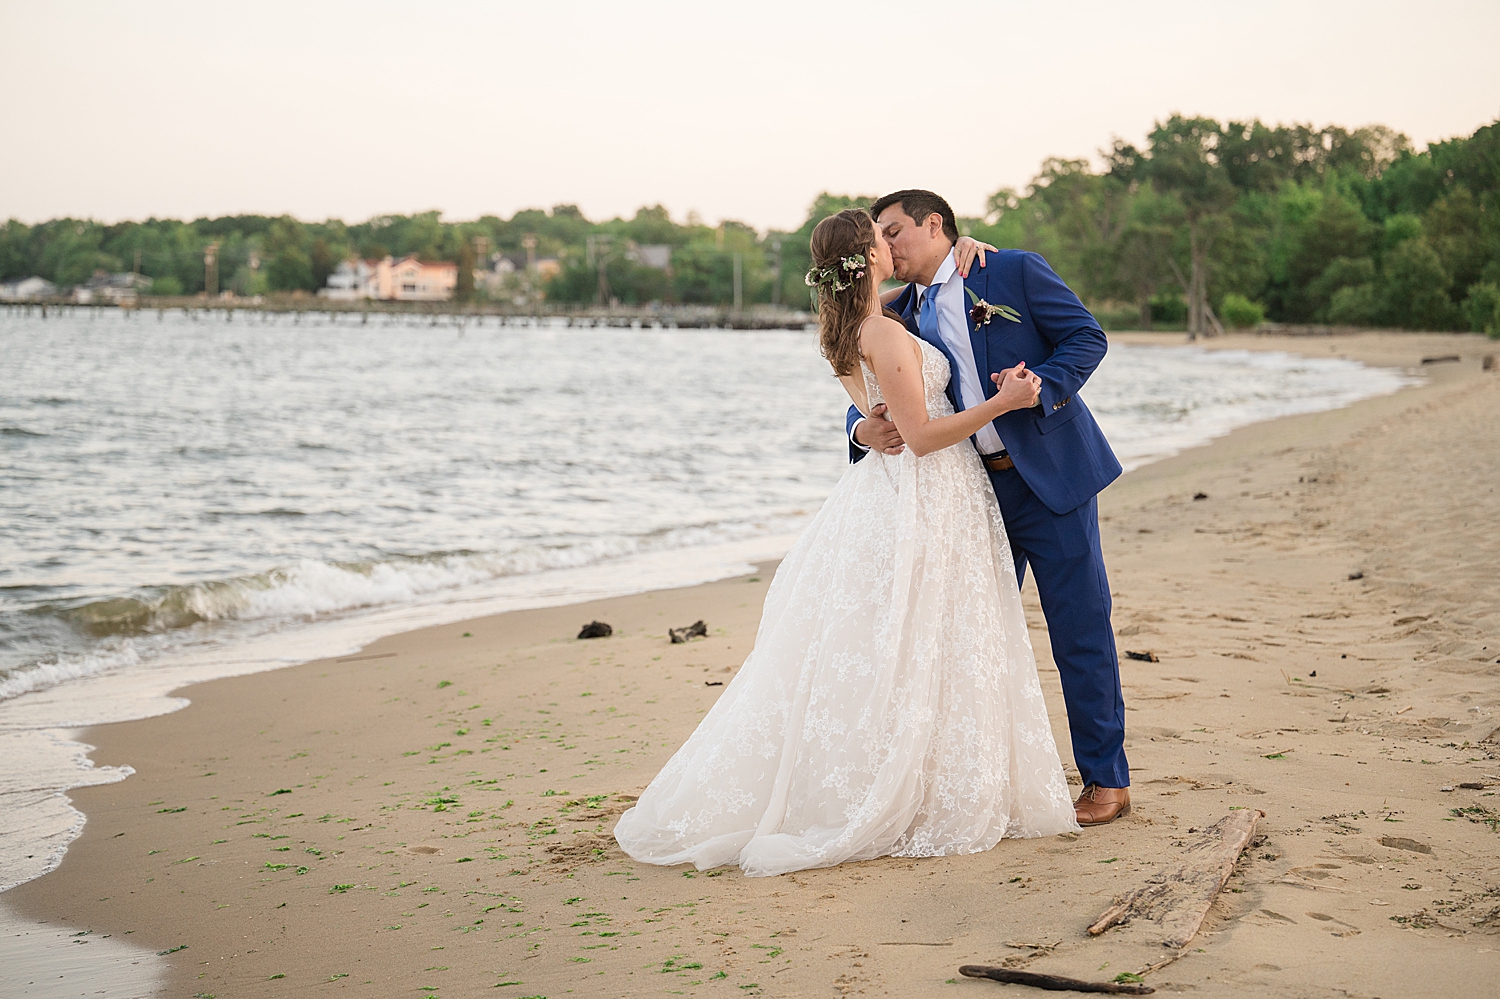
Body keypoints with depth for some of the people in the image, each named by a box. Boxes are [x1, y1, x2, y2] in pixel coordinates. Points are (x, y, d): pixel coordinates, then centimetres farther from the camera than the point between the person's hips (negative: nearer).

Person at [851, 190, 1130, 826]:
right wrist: (866, 431, -17)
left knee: (1080, 628, -1)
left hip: (1051, 477, -5)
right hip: (975, 493, 5)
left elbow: (1087, 336, -5)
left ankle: (1106, 779, 11)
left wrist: (1041, 387, -22)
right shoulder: (902, 315, 11)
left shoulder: (1014, 272, -2)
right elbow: (877, 398, 6)